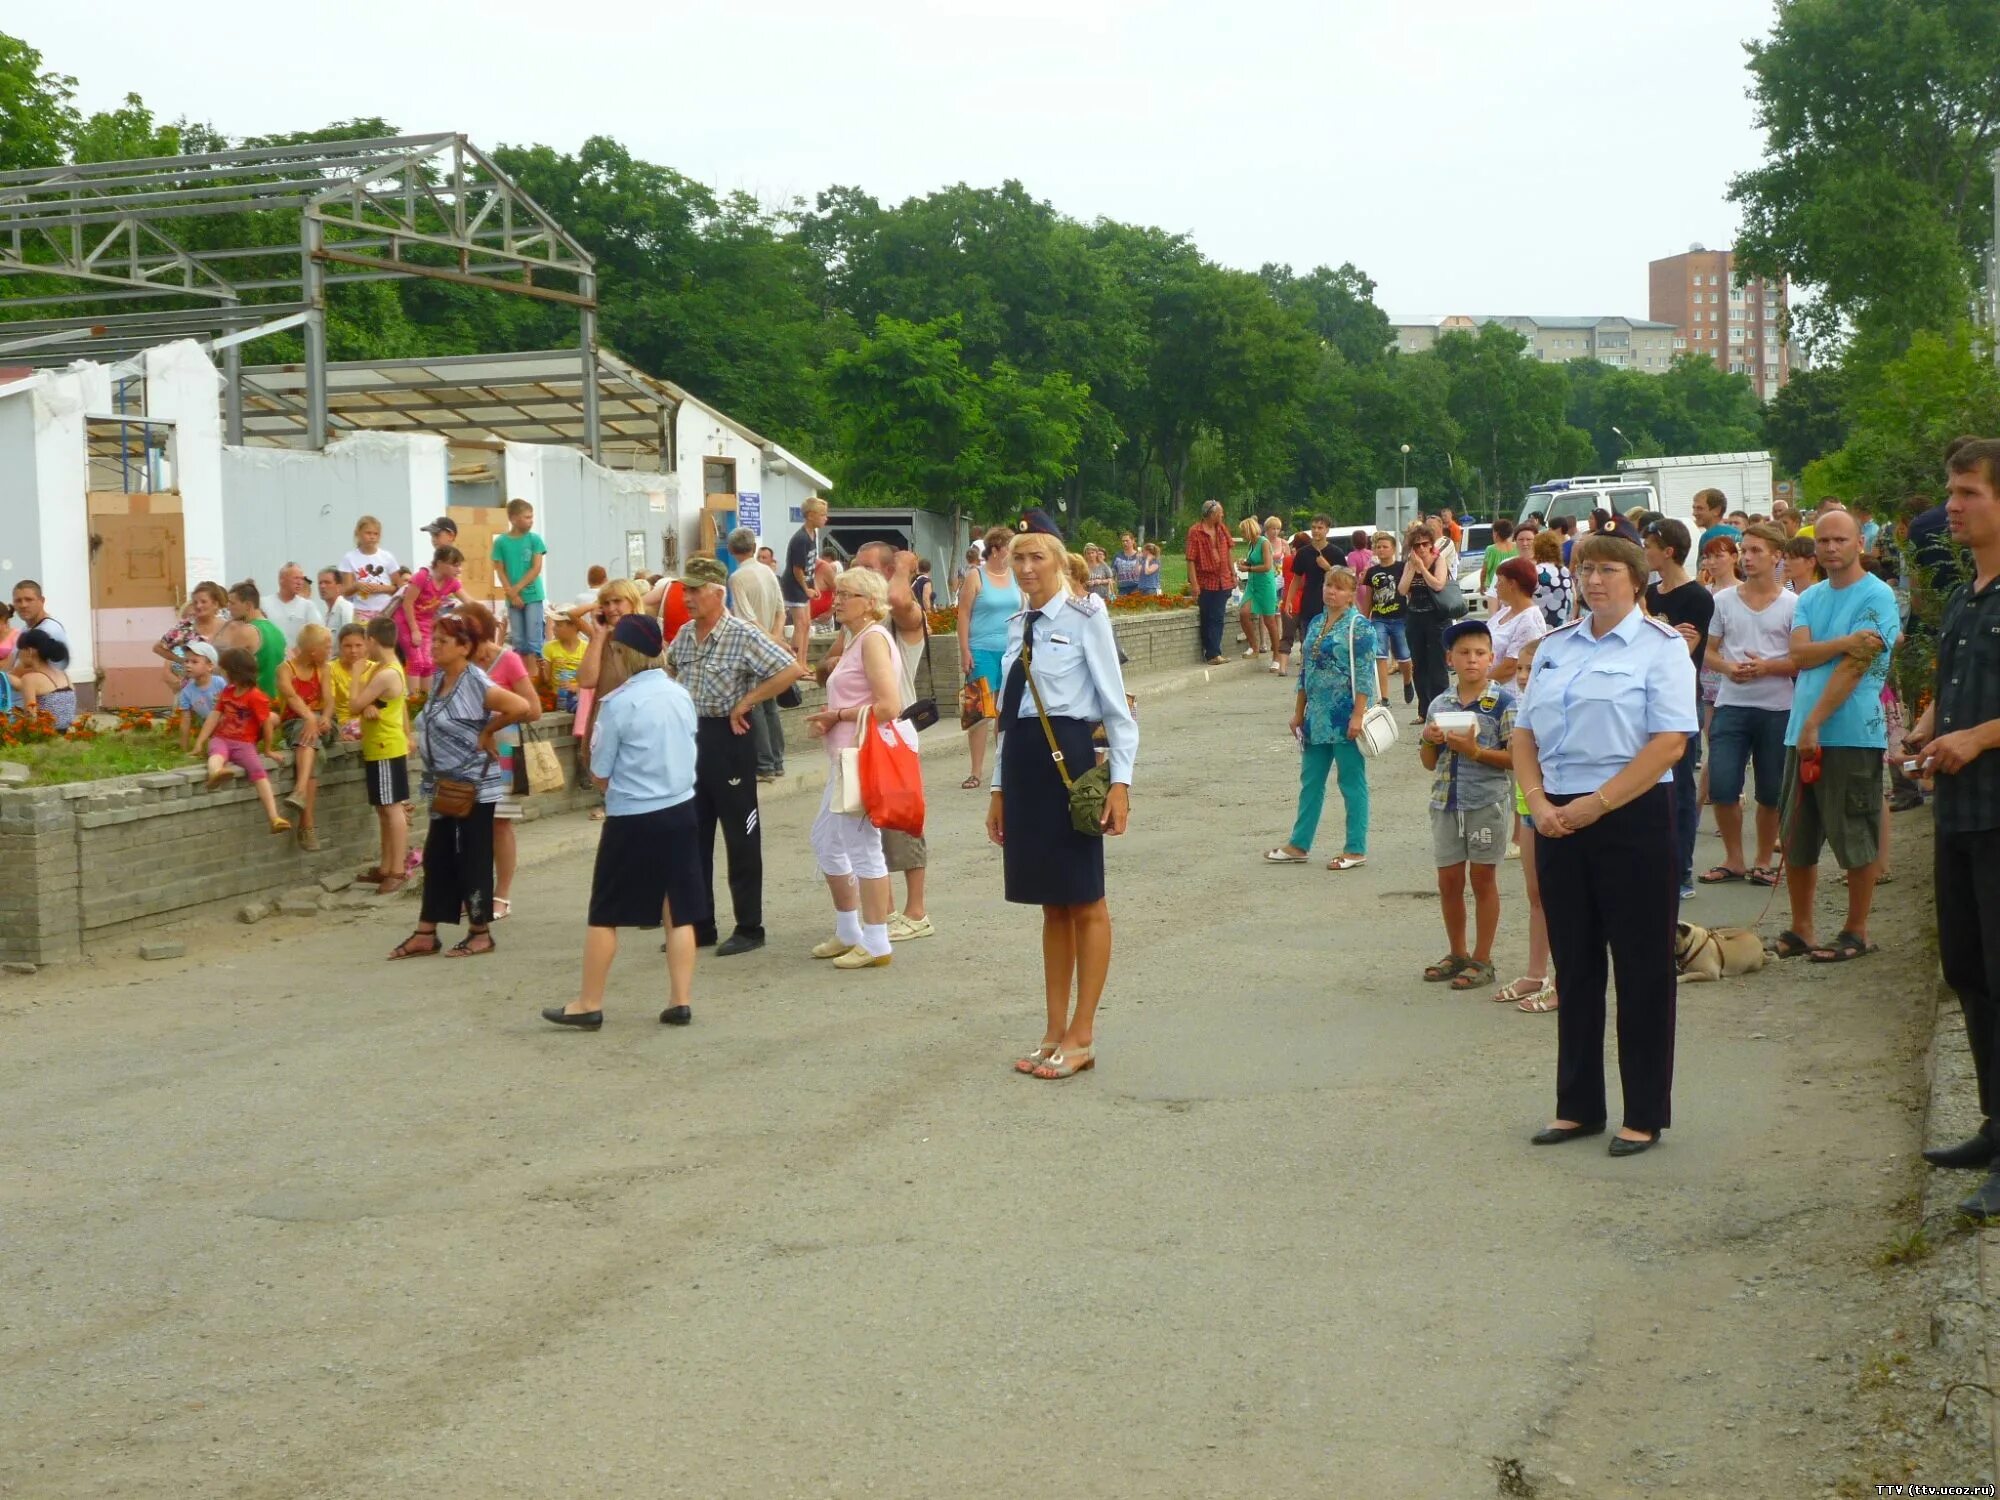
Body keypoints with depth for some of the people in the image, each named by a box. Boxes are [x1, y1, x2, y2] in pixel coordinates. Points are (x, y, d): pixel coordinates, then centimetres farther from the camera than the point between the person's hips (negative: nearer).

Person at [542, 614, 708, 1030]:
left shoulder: (619, 703, -13)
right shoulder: (682, 695, 4)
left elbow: (600, 777, -6)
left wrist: (594, 749, 13)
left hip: (632, 820, -5)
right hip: (680, 811, 5)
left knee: (605, 914, 6)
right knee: (679, 912, 9)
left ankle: (589, 1005, 13)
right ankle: (680, 1001, 9)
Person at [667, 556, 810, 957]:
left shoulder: (743, 636, -14)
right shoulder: (684, 634, 7)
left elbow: (792, 669, -21)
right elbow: (670, 667, 29)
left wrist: (746, 701, -16)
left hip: (728, 738, -7)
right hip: (690, 736, 7)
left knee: (740, 837, 0)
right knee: (692, 836, 10)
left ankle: (749, 928, 7)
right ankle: (699, 925, 19)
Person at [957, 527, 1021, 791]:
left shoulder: (1015, 576, 10)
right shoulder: (976, 577, -3)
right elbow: (963, 614, -4)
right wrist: (964, 651, -10)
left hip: (1012, 651, 5)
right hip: (983, 651, -4)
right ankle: (977, 771, -1)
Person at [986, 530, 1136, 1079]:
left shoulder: (1084, 617, -5)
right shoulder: (1017, 626, 13)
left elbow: (1115, 704, -8)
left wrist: (1121, 781, -14)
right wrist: (1000, 787, 17)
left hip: (1070, 759, -7)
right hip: (1022, 761, 7)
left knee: (1084, 902, 1)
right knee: (1051, 904, 12)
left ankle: (1081, 1036, 7)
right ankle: (1055, 1030, 18)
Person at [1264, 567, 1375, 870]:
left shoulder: (1359, 627, -9)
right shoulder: (1316, 623, 12)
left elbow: (1364, 675, -14)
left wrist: (1358, 716, -19)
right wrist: (1298, 712, 15)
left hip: (1345, 718, -7)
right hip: (1316, 717, 8)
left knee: (1352, 782, 1)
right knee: (1310, 781, 13)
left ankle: (1356, 850, 9)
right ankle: (1299, 844, 22)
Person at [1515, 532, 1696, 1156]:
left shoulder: (1661, 646, -5)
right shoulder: (1554, 647, 13)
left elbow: (1669, 742, -13)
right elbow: (1525, 732, 12)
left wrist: (1594, 805, -17)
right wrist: (1538, 801, -5)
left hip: (1633, 819, -5)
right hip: (1559, 820, 5)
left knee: (1642, 969, 2)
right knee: (1575, 965, 11)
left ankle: (1645, 1115, 11)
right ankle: (1578, 1105, 21)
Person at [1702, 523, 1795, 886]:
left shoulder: (1792, 605, -1)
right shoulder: (1723, 600, 6)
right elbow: (1708, 650, 10)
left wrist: (1767, 667, -18)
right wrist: (1728, 667, -11)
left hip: (1776, 709, -1)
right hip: (1731, 706, 2)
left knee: (1771, 792, 6)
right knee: (1721, 788, -4)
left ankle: (1763, 861, 21)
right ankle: (1733, 859, 12)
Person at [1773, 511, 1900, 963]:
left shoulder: (1876, 596, -7)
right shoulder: (1809, 598, 14)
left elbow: (1853, 667, -14)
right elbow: (1799, 655, -1)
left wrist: (1814, 724, -17)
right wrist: (1847, 642, -17)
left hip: (1852, 734, -6)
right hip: (1803, 733, 7)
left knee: (1857, 841, 2)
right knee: (1796, 840, 10)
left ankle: (1856, 932, 14)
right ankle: (1800, 929, 21)